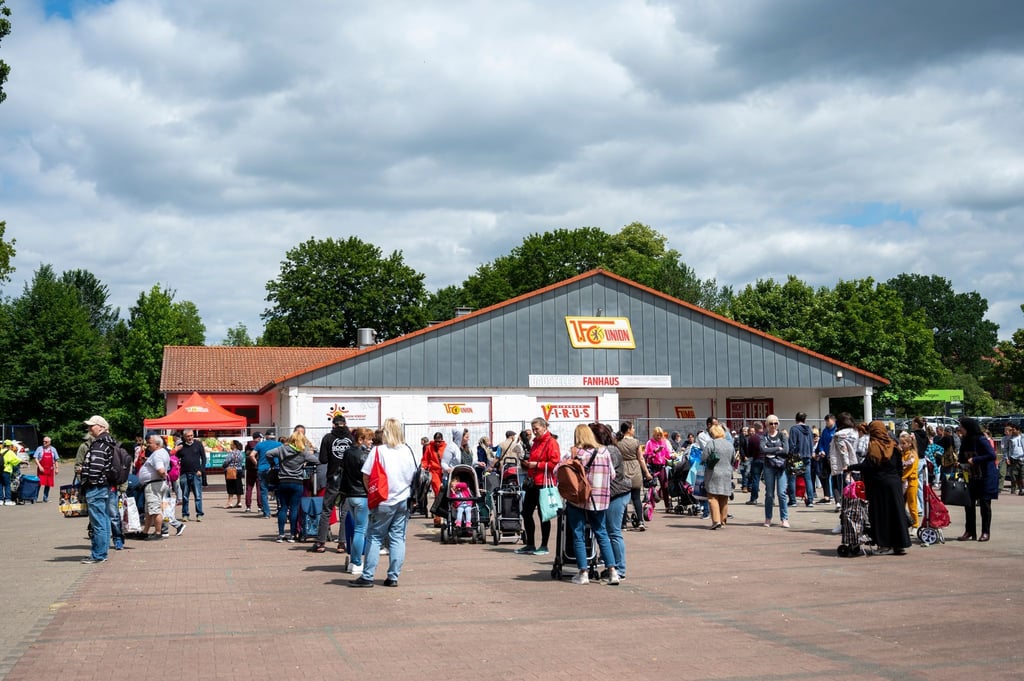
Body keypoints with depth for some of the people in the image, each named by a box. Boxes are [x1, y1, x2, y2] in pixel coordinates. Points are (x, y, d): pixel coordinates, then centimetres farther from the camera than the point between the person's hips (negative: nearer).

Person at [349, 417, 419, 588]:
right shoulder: (408, 451, 2)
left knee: (375, 538, 3)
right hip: (403, 501, 3)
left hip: (384, 502, -3)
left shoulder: (379, 451, -10)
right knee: (398, 538, 7)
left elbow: (366, 477, -9)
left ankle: (367, 576, 2)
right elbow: (416, 475, 9)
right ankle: (393, 577, 7)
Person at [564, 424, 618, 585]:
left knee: (578, 536, 7)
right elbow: (612, 475, 6)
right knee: (601, 534, 13)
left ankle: (583, 573, 6)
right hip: (599, 500, 3)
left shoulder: (574, 453, -9)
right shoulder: (604, 452, 0)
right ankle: (612, 570, 7)